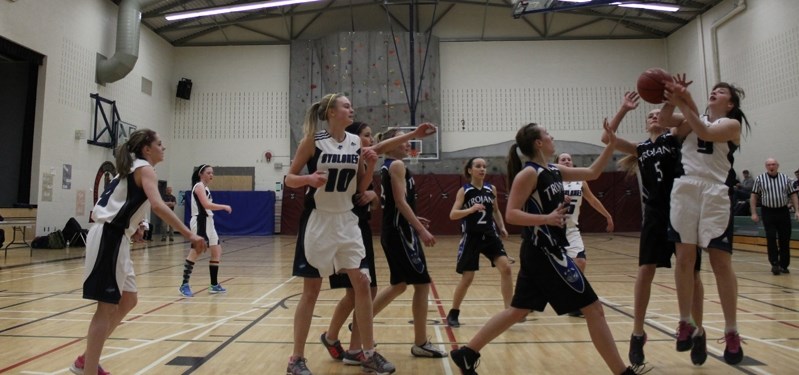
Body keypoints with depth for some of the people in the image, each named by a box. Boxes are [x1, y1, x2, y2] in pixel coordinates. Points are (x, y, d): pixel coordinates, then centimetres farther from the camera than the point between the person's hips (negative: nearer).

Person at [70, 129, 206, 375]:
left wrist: (132, 224, 10)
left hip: (114, 238, 10)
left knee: (128, 301, 16)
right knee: (108, 307, -6)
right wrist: (189, 235, -31)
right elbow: (157, 205, -27)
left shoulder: (132, 168, 19)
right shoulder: (145, 169, -10)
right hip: (108, 238, -10)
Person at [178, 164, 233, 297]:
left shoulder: (205, 187, 20)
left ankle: (214, 285, 16)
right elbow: (206, 205, -21)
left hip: (208, 222, 10)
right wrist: (224, 207, -15)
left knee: (217, 251, 11)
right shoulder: (199, 186, -9)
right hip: (200, 222, -10)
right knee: (195, 252, -12)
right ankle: (184, 285, -8)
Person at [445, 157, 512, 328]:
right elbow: (453, 215, -15)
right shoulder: (464, 190, -6)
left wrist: (502, 227, 6)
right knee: (467, 277, 0)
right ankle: (453, 313, 19)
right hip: (471, 237, -4)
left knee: (506, 267, -11)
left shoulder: (491, 189, 5)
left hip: (490, 235, 4)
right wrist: (471, 209, -30)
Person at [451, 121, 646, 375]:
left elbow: (592, 173, 21)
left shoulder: (553, 171, 14)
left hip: (546, 252, 10)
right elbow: (511, 214, -18)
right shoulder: (529, 173, -12)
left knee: (518, 310, 14)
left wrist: (611, 145, 13)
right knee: (593, 308, 0)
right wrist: (547, 218, -28)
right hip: (543, 253, -10)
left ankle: (467, 353, 19)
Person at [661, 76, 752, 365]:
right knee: (684, 258, 2)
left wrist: (682, 104, -21)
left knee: (721, 262, -2)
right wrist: (673, 100, -17)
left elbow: (706, 133, -14)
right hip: (685, 190, 3)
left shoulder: (732, 124, 6)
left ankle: (731, 332, 8)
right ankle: (686, 324, 12)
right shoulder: (691, 118, 17)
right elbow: (664, 120, -1)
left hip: (716, 194, -3)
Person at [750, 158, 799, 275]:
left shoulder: (785, 179, 6)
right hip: (768, 212, -2)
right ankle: (774, 264, 0)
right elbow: (754, 196, 3)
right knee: (771, 238, -7)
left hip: (783, 211, 2)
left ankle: (784, 265, 16)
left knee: (785, 239, 5)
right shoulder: (760, 179, 1)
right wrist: (754, 213, -3)